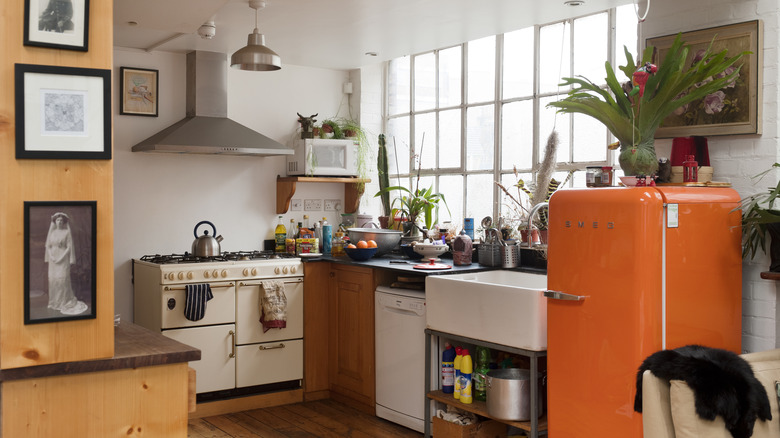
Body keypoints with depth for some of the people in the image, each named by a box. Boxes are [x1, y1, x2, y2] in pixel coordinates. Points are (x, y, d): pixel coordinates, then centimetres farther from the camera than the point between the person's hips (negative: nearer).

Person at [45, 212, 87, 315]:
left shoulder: (67, 232, -2)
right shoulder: (52, 232, 11)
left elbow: (69, 247, -6)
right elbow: (48, 246, 12)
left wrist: (61, 257, -12)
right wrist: (51, 256, -1)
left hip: (63, 259, -5)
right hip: (53, 259, 5)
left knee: (62, 279, -10)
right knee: (52, 279, 2)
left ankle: (65, 302, -4)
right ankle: (54, 302, 10)